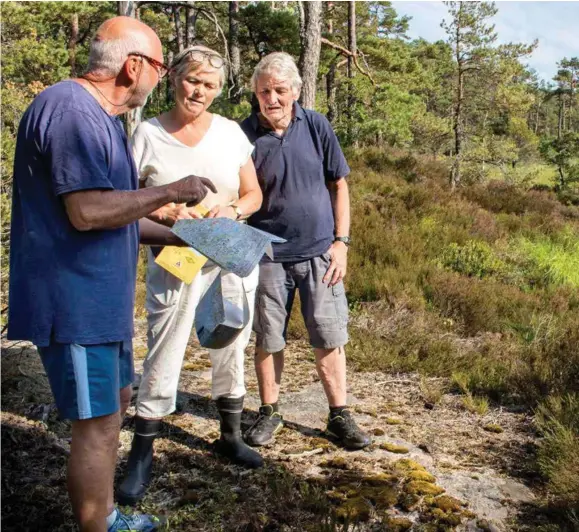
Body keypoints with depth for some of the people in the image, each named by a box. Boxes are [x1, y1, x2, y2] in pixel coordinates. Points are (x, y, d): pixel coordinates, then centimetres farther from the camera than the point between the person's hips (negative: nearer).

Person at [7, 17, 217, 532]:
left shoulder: (100, 116, 16)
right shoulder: (71, 110, -18)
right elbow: (87, 211, -26)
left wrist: (182, 236, 16)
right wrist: (169, 192, -15)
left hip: (99, 296, 11)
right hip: (74, 301, -11)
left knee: (115, 402, 21)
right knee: (98, 424, -2)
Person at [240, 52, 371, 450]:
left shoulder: (316, 126, -2)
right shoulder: (245, 134, -5)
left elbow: (339, 186, 4)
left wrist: (341, 242, -2)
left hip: (319, 252, 1)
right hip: (268, 254, 0)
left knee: (330, 338, 5)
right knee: (268, 339, 9)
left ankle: (339, 416, 19)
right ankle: (269, 413, 27)